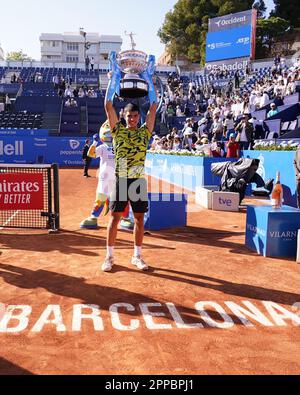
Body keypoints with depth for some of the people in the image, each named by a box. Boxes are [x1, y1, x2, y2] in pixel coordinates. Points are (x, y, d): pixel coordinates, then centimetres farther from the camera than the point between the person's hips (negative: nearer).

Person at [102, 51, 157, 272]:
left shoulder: (145, 132, 8)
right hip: (121, 179, -2)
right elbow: (109, 106, -3)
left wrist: (150, 81, 3)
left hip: (139, 180, 2)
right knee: (115, 218, 1)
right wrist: (113, 79, -4)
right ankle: (110, 256, 12)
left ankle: (137, 256, 18)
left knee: (140, 219, 6)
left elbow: (154, 108, 4)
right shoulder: (118, 131, 4)